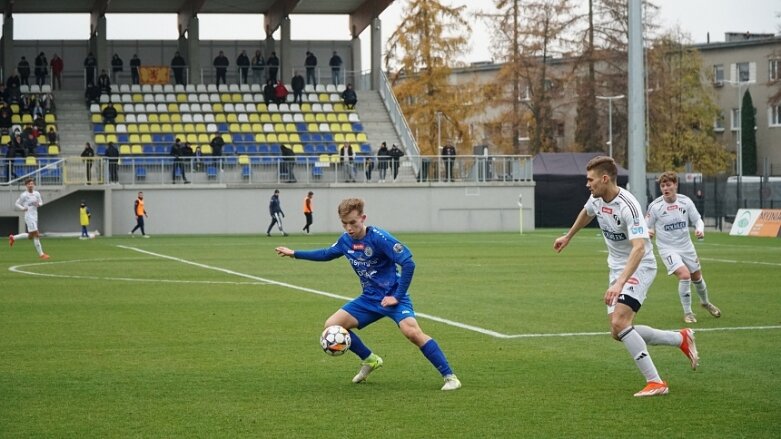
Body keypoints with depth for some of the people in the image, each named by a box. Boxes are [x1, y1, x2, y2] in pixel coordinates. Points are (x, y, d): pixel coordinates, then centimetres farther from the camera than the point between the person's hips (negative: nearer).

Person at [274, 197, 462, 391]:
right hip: (369, 299, 7)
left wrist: (397, 296, -20)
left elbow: (408, 263, -23)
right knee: (332, 325, -1)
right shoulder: (345, 240, 1)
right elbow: (327, 254, 23)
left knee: (412, 332, -30)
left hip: (392, 297, -7)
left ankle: (449, 377, -22)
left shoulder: (379, 238, -20)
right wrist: (294, 254, 26)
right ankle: (370, 360, 18)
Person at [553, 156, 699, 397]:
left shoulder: (627, 206, -28)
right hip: (617, 268, 9)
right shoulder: (596, 199, -1)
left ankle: (656, 382, -18)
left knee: (619, 323, -25)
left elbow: (639, 247, -39)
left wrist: (619, 283, -48)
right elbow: (586, 214, 26)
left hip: (639, 267, -9)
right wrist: (567, 237, 39)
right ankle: (681, 338, 22)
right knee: (619, 332, 5)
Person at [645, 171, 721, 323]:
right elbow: (646, 227, -7)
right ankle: (687, 312, -7)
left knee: (697, 277, 17)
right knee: (684, 275, -23)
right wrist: (648, 233, -30)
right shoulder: (655, 206, -15)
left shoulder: (685, 201, -8)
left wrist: (700, 229, -19)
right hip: (667, 248, -4)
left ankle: (705, 302, 49)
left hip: (686, 246, 4)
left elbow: (697, 220, 3)